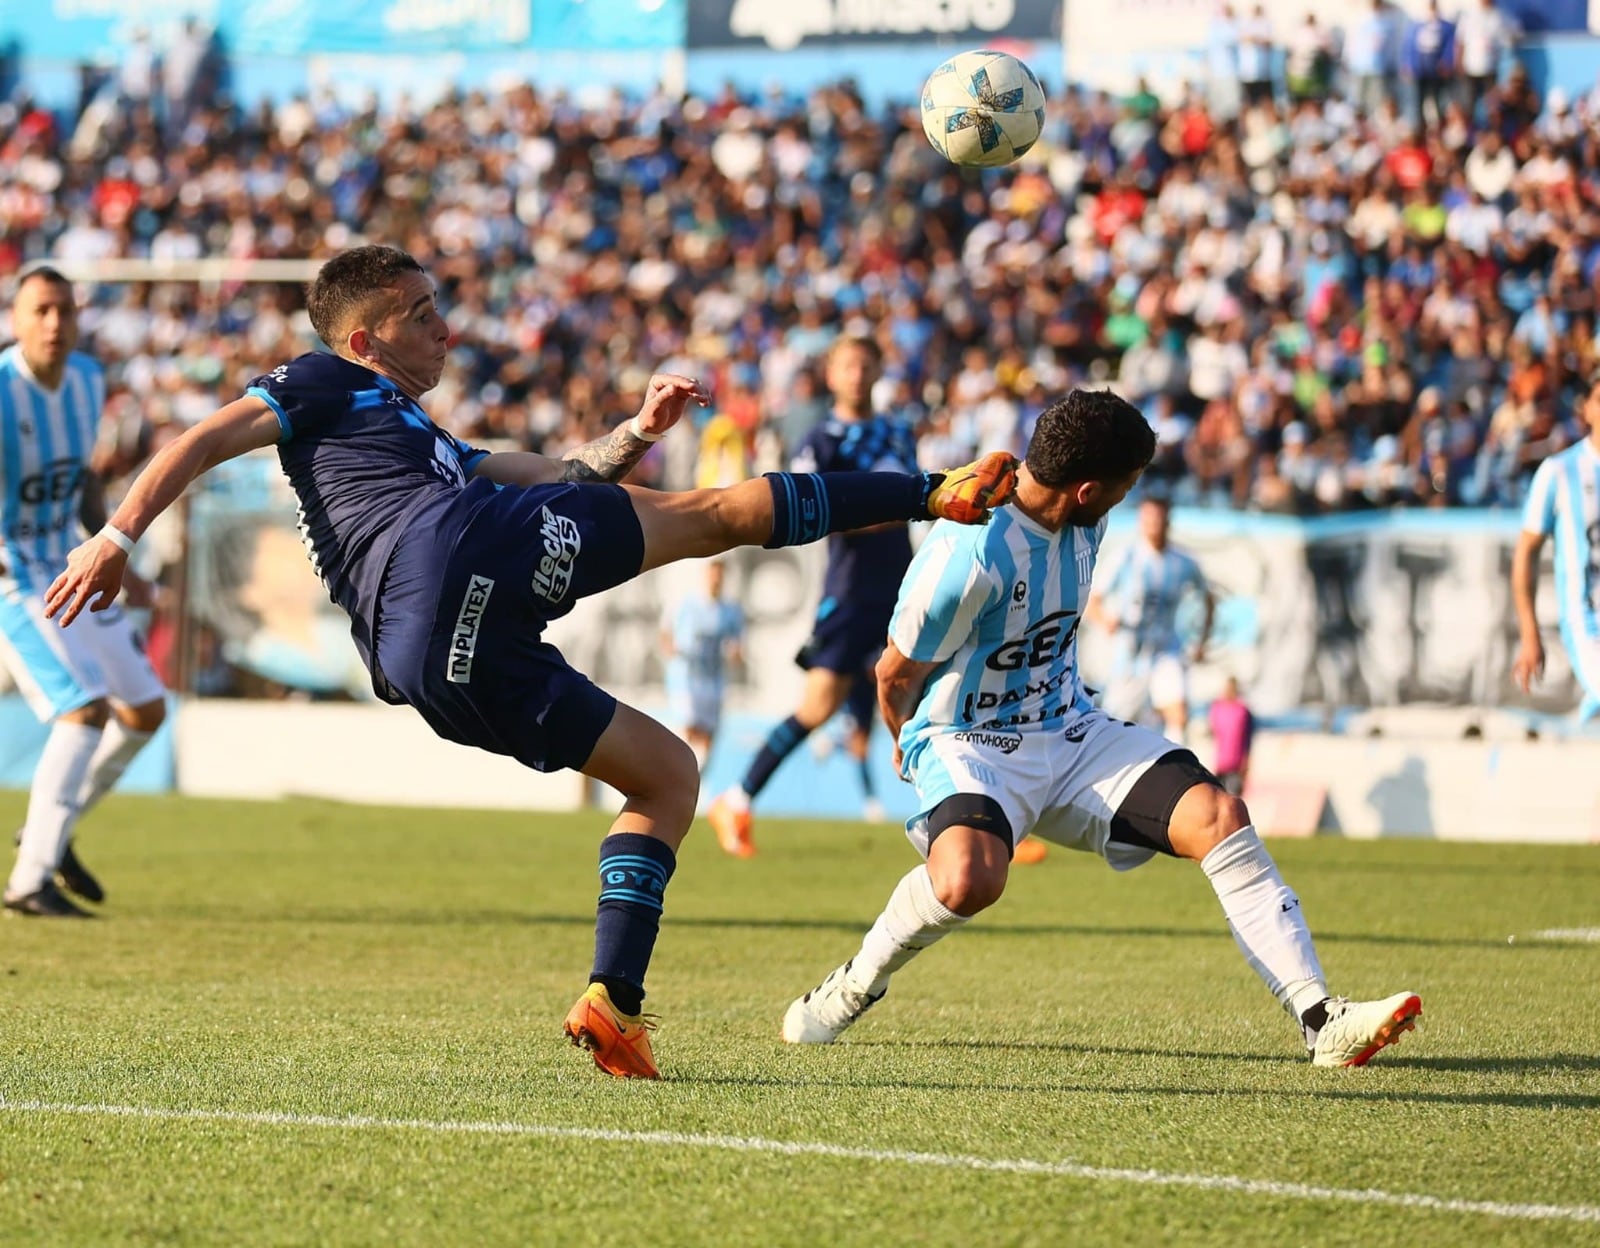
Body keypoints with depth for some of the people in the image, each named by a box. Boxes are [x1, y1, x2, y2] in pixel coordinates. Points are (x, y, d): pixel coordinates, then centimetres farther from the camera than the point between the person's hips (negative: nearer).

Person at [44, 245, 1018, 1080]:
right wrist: (121, 535, -9)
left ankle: (612, 1003, -2)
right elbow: (207, 440, 5)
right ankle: (937, 492, -4)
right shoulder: (329, 385, 19)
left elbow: (560, 476, 37)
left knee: (669, 772, 13)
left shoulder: (422, 439, 43)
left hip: (446, 668, 8)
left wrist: (638, 431, 22)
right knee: (717, 513, -2)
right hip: (465, 557, -8)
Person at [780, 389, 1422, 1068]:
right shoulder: (969, 555, -25)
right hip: (970, 743, -7)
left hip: (1071, 732, 7)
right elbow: (895, 677, -11)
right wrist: (911, 748, 10)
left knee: (1219, 818, -14)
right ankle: (857, 983, -6)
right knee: (968, 878, -38)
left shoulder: (1083, 524, 1)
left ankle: (1321, 1019, -17)